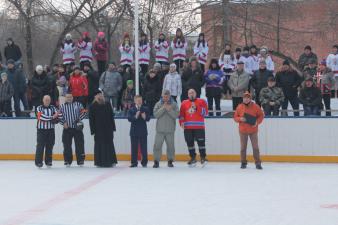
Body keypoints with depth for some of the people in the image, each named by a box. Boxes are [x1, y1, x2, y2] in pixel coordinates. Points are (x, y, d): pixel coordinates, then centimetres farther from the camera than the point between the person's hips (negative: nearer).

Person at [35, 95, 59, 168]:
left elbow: (56, 119, 2)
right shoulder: (39, 108, -1)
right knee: (40, 146, -7)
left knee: (49, 146, 6)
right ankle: (38, 162, -4)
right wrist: (52, 117, -20)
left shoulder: (53, 108, 8)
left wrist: (55, 119, -21)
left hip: (51, 130, 3)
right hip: (41, 130, -3)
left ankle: (48, 161, 16)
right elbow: (41, 117, -17)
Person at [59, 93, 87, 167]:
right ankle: (67, 161, 10)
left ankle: (80, 160, 5)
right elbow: (59, 116, 7)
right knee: (67, 145, 2)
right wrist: (63, 123, -8)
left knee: (79, 144, -1)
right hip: (67, 128, 1)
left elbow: (84, 113, 2)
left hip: (77, 128, -1)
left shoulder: (78, 104, 6)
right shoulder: (62, 106, 9)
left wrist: (79, 119, -13)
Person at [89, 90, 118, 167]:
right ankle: (99, 162, 3)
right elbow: (91, 119, -2)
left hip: (108, 129, 3)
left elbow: (111, 117, 12)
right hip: (98, 129, -3)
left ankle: (111, 161, 4)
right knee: (99, 145, -1)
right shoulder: (92, 106, 0)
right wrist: (93, 130, -7)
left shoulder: (107, 105, 10)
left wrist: (113, 128, 7)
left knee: (110, 145, 2)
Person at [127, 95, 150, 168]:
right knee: (134, 148, 3)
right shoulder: (131, 110, 3)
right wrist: (135, 117, -24)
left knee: (143, 147, 2)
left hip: (143, 131, 0)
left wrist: (145, 117, -24)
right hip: (134, 131, 0)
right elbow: (129, 119, -9)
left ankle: (144, 162, 10)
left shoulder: (145, 109, 4)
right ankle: (134, 162, 9)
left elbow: (148, 118, -3)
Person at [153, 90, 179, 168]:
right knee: (157, 145, -3)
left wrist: (169, 110, -19)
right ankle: (156, 161, 4)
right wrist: (163, 108, -15)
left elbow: (176, 115, -7)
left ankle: (170, 161, 17)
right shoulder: (158, 104, 4)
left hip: (170, 130, 0)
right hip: (160, 130, 0)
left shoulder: (174, 104, 3)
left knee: (171, 146, 5)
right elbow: (155, 114, -7)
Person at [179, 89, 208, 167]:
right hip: (188, 128, 3)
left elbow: (205, 113, -5)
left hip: (199, 127, -3)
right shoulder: (184, 103, 13)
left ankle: (203, 157, 0)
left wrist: (196, 107, -15)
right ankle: (193, 158, 16)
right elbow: (181, 114, 11)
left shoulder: (201, 102, 5)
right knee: (190, 142, 6)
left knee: (201, 142, -8)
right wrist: (182, 122, -5)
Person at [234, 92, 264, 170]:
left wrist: (257, 122, -14)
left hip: (253, 130, -1)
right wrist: (240, 119, -14)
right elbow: (235, 117, 6)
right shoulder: (239, 107, 1)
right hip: (243, 131, 1)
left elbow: (261, 115, 2)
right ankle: (243, 162, 19)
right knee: (243, 147, 7)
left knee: (255, 147, 0)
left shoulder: (255, 106, -4)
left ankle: (258, 163, 6)